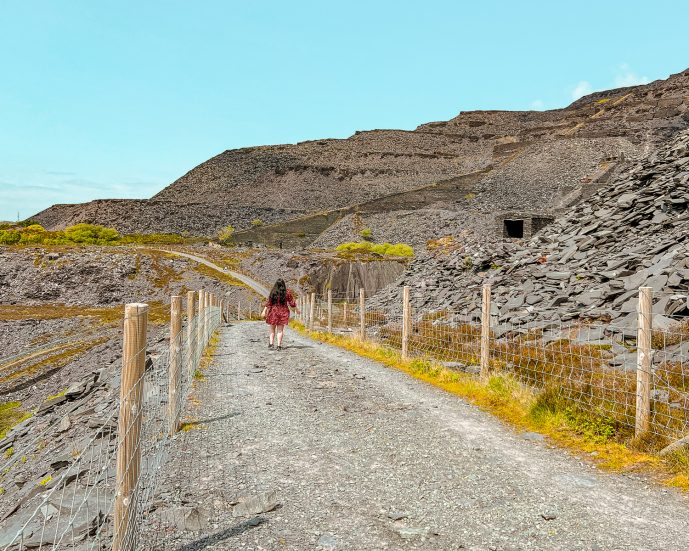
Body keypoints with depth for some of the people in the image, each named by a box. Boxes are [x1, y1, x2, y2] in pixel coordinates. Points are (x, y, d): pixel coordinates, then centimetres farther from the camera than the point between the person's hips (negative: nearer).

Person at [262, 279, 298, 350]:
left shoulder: (273, 292, -7)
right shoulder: (287, 292, -4)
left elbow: (268, 302, -9)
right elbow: (292, 302, 2)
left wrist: (264, 311, -5)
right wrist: (297, 309, 15)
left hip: (273, 312, -1)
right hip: (283, 312, 1)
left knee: (272, 329, 13)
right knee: (280, 330, 6)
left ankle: (271, 343, 1)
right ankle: (279, 345, 1)